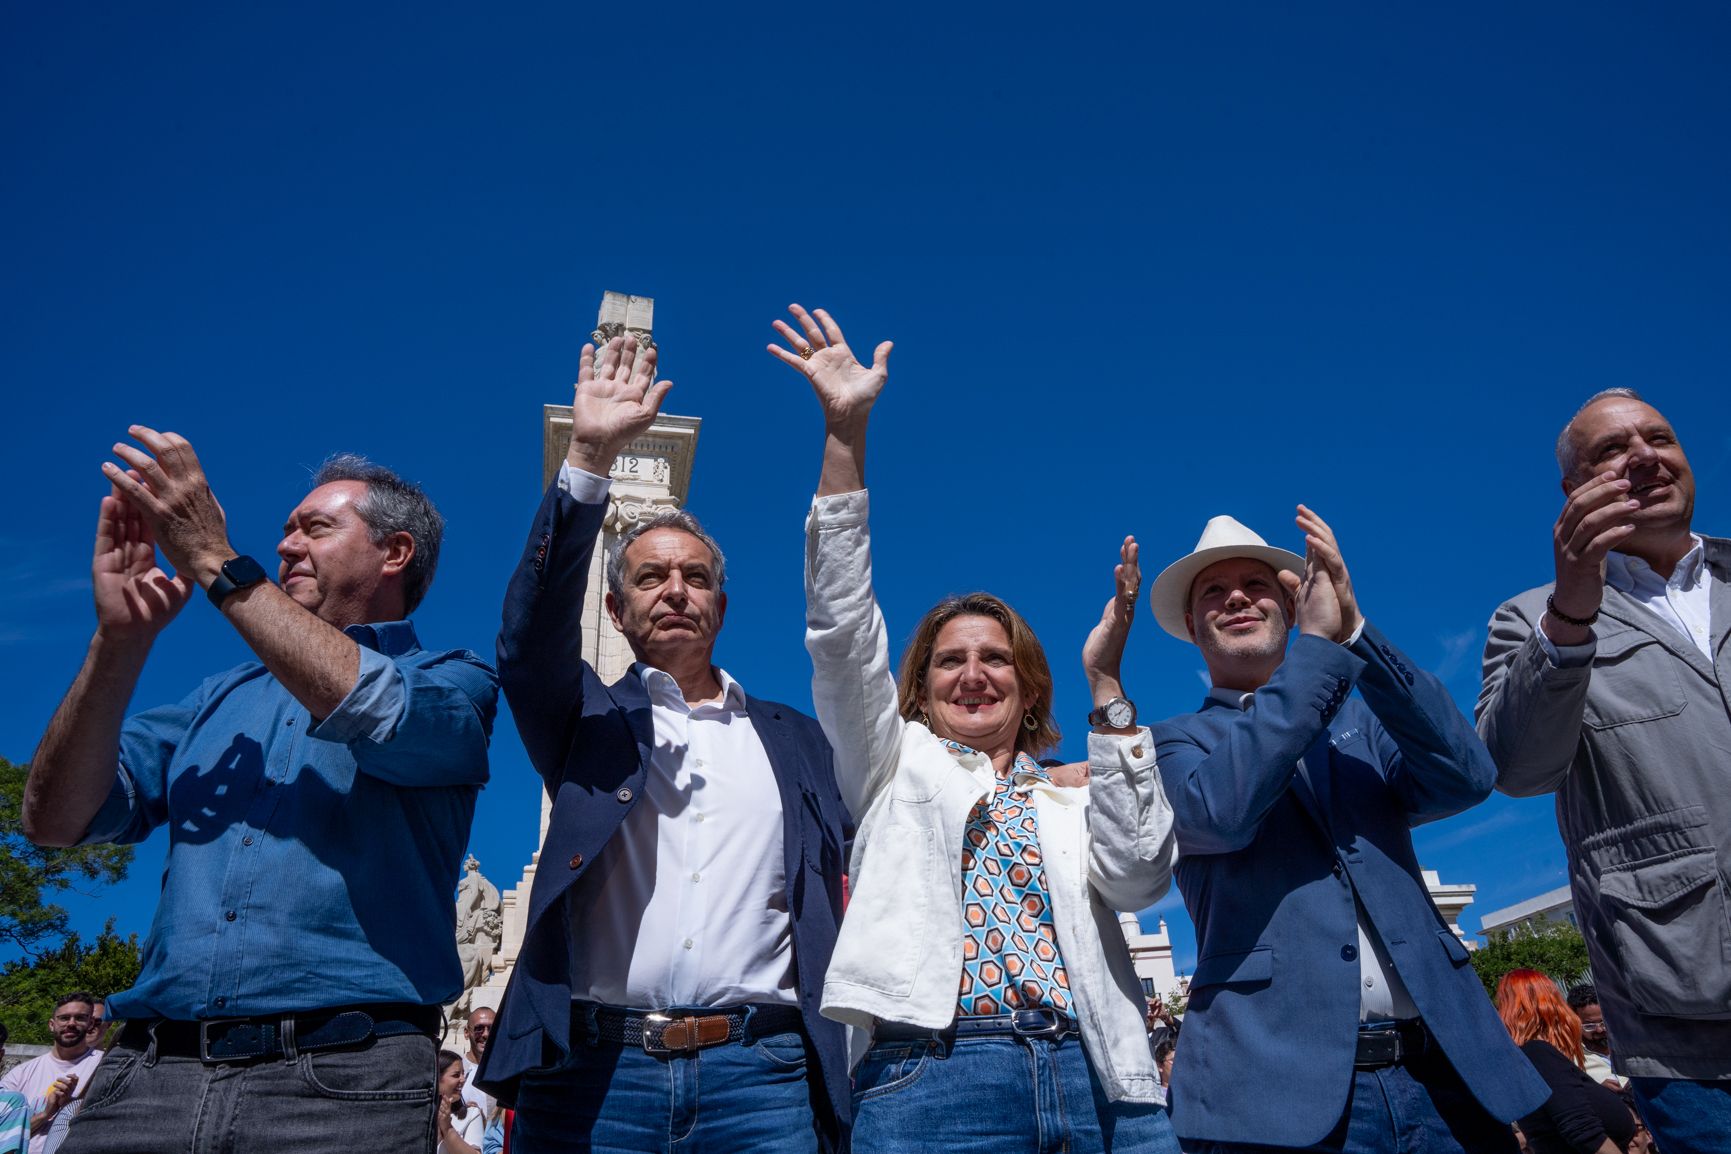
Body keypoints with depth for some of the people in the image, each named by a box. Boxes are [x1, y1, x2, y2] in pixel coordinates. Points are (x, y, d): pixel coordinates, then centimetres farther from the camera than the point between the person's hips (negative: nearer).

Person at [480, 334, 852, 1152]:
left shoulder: (794, 739, 16)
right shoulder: (590, 717, 12)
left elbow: (835, 904, 15)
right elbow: (533, 633, -6)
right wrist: (588, 457, -15)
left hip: (762, 1072, 1)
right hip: (592, 1069, 0)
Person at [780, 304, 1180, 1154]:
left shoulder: (1072, 798, 20)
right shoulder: (896, 765, 16)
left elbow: (1136, 876, -1)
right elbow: (841, 632, 4)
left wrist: (1105, 684, -2)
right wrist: (845, 431, -4)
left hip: (1097, 1084, 3)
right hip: (930, 1077, -2)